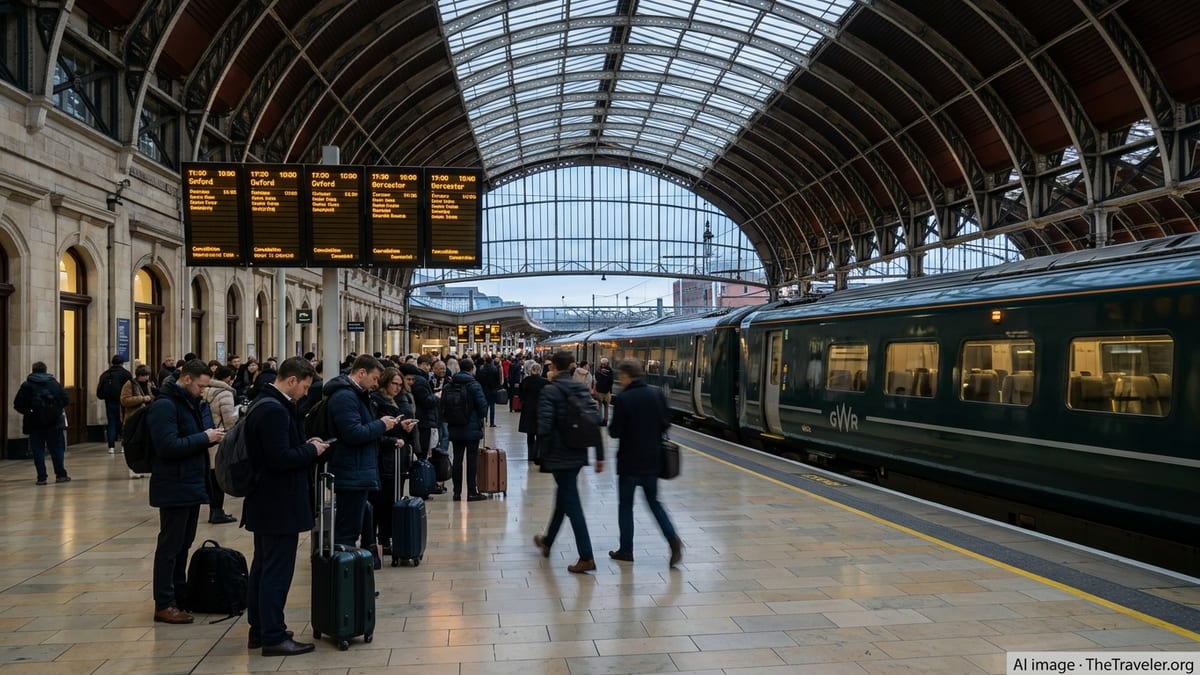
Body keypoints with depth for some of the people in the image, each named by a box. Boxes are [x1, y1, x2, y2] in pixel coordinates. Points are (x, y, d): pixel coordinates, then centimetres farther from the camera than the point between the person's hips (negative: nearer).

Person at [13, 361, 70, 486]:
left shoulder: (26, 385, -1)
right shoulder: (54, 383, 4)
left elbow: (18, 404, -6)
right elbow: (64, 399, 0)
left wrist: (27, 411, 10)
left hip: (35, 423, -1)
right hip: (54, 421, 1)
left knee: (38, 450, 4)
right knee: (57, 449, 8)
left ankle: (42, 477, 1)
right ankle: (61, 475, 6)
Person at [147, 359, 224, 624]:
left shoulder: (189, 402, 14)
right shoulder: (165, 405, -16)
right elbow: (168, 446, -25)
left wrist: (210, 436, 3)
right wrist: (205, 438, -20)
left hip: (191, 485, 9)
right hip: (174, 488, -9)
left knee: (184, 544, 16)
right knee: (170, 546, -2)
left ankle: (179, 595, 26)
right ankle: (164, 604, 5)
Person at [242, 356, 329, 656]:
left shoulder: (265, 404, 12)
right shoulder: (276, 410, -21)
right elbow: (281, 459, -26)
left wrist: (305, 444, 6)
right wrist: (311, 450, -12)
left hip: (265, 502, 11)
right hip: (279, 504, -11)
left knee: (262, 568, 16)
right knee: (277, 572, -3)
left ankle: (259, 630, 26)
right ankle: (273, 637, 4)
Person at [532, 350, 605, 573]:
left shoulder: (550, 391, -12)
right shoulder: (583, 390, 7)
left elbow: (544, 427, -19)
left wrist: (542, 454, -8)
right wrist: (599, 456, 10)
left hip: (559, 455, -7)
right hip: (579, 454, 7)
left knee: (572, 504, -3)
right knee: (563, 497, 22)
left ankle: (586, 557, -4)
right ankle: (547, 542, 40)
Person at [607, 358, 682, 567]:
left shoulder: (623, 399, -16)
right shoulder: (657, 394, -1)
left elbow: (615, 432, -14)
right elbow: (666, 423, 4)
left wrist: (610, 427, 7)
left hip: (630, 460, -5)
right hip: (653, 458, 5)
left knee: (625, 504, 9)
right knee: (653, 501, 16)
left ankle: (626, 550, 15)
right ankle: (672, 539, -2)